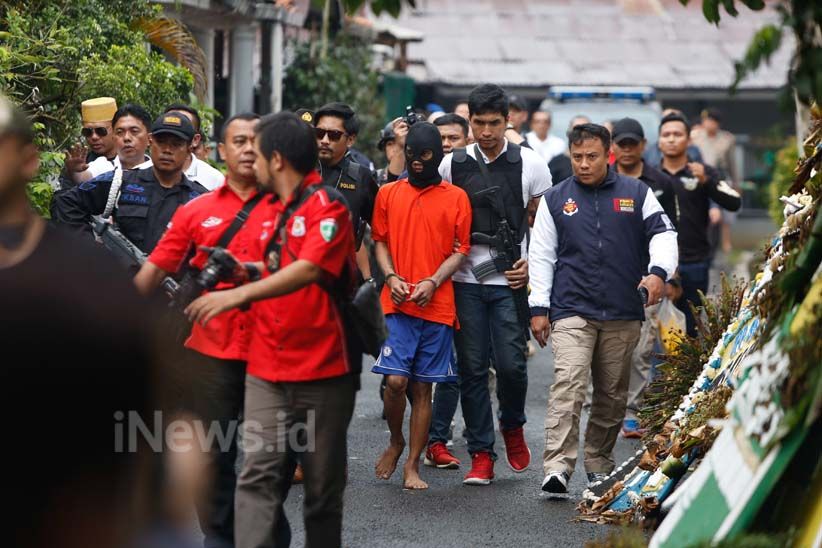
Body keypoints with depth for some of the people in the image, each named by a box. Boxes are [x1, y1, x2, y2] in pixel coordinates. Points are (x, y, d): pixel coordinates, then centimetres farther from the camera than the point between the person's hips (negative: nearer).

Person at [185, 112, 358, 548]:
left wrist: (239, 294, -31)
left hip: (322, 369, -6)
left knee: (322, 484, 6)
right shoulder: (268, 211, 15)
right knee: (258, 474, -7)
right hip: (266, 369, 6)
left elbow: (309, 269, -25)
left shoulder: (327, 205, -9)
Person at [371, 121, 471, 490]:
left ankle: (412, 466, 11)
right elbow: (381, 242, 12)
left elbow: (460, 250, 5)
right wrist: (392, 277, -5)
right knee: (395, 380, -11)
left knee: (423, 387, 3)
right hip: (397, 303, 0)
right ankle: (396, 442, 16)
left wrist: (433, 281, -10)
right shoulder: (388, 194, 10)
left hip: (437, 306, 0)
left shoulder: (456, 198, 6)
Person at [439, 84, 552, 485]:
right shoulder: (452, 164, 5)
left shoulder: (530, 165, 2)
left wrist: (533, 263, -4)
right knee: (472, 368, 1)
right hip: (465, 282, 1)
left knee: (510, 364, -6)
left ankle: (512, 426, 25)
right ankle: (481, 454, 8)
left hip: (511, 281, -1)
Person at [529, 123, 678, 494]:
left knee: (612, 394, 8)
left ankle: (599, 466, 22)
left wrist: (659, 271, -15)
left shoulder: (636, 193, 9)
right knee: (568, 386, -17)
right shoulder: (555, 199, 9)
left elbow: (663, 233, 5)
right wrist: (538, 307, 4)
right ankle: (557, 468, -24)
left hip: (622, 314, 2)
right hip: (571, 313, -2)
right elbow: (541, 255, 10)